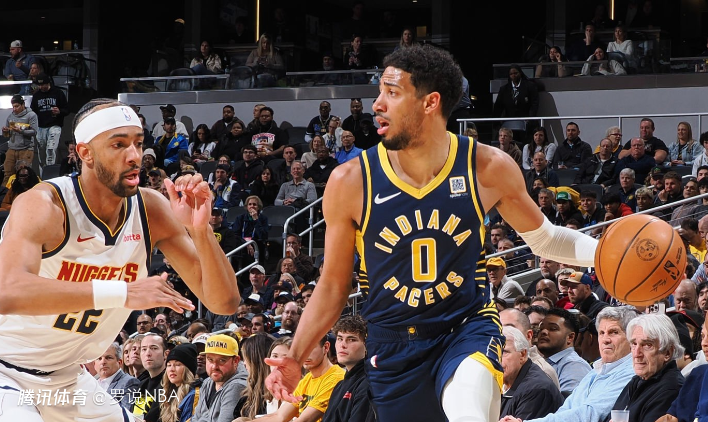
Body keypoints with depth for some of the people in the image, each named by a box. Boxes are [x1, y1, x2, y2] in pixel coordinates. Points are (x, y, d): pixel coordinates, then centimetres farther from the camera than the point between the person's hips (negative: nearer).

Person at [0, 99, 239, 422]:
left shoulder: (151, 211, -5)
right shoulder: (44, 205, -22)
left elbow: (224, 302, -5)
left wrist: (200, 230, -24)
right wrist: (121, 293, -46)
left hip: (66, 380, 7)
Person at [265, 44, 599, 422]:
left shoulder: (488, 168, -7)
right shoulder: (350, 181, -8)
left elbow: (544, 239, 9)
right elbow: (333, 287, 2)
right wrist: (295, 358, -7)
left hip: (467, 329, -2)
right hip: (393, 347, 2)